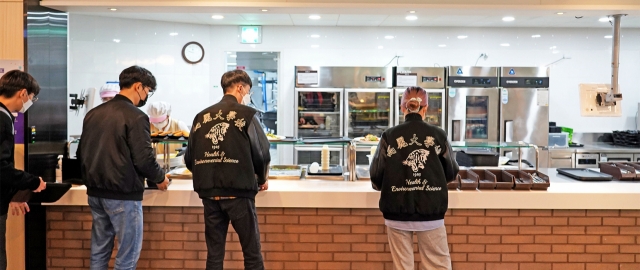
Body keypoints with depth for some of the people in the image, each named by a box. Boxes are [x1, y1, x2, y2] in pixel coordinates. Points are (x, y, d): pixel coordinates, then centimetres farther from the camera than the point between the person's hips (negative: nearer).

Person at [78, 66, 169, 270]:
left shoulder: (93, 113, 10)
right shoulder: (135, 116, -14)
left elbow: (82, 153, 15)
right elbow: (143, 159, -17)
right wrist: (160, 178, 0)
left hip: (95, 193, 8)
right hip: (123, 195, -8)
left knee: (99, 251, 15)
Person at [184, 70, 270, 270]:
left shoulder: (201, 117, 8)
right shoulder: (247, 114, -4)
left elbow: (189, 159, 9)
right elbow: (262, 153, -4)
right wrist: (261, 180, 14)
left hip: (209, 193, 5)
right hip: (238, 192, -4)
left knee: (214, 253, 11)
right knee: (252, 251, 5)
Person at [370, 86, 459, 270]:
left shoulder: (389, 136, -7)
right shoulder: (438, 135, -4)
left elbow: (376, 176, -2)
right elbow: (451, 173, 8)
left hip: (397, 212, 0)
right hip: (431, 212, 0)